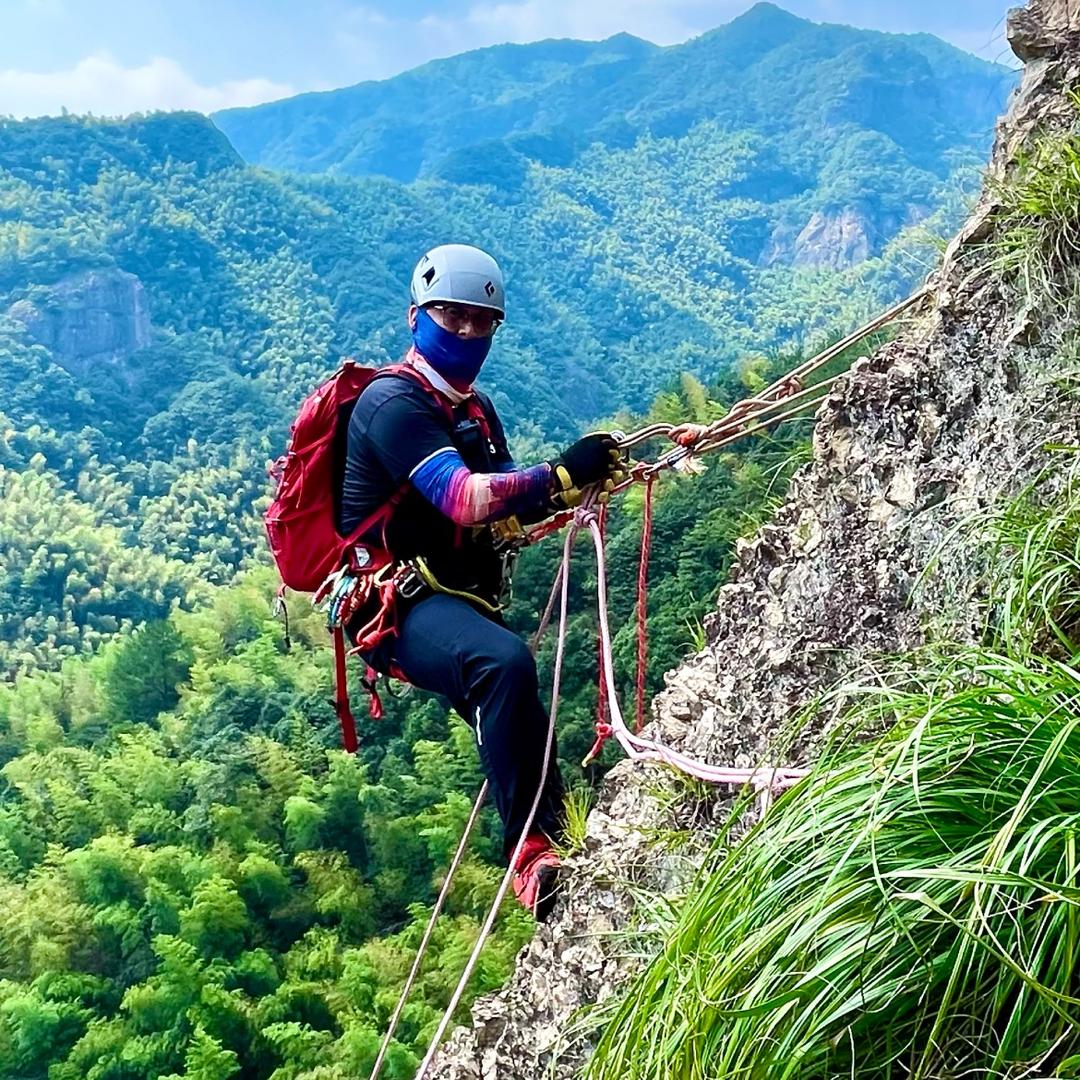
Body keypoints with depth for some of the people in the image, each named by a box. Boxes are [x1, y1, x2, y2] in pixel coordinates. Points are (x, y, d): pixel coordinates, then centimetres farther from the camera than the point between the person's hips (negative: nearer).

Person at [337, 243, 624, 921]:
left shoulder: (475, 410, 19)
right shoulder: (394, 401, -11)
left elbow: (509, 510, 8)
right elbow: (465, 500, -25)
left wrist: (578, 483, -10)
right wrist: (562, 476, -32)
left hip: (461, 602, 10)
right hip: (398, 603, -10)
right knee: (506, 662, -35)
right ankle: (534, 852, -31)